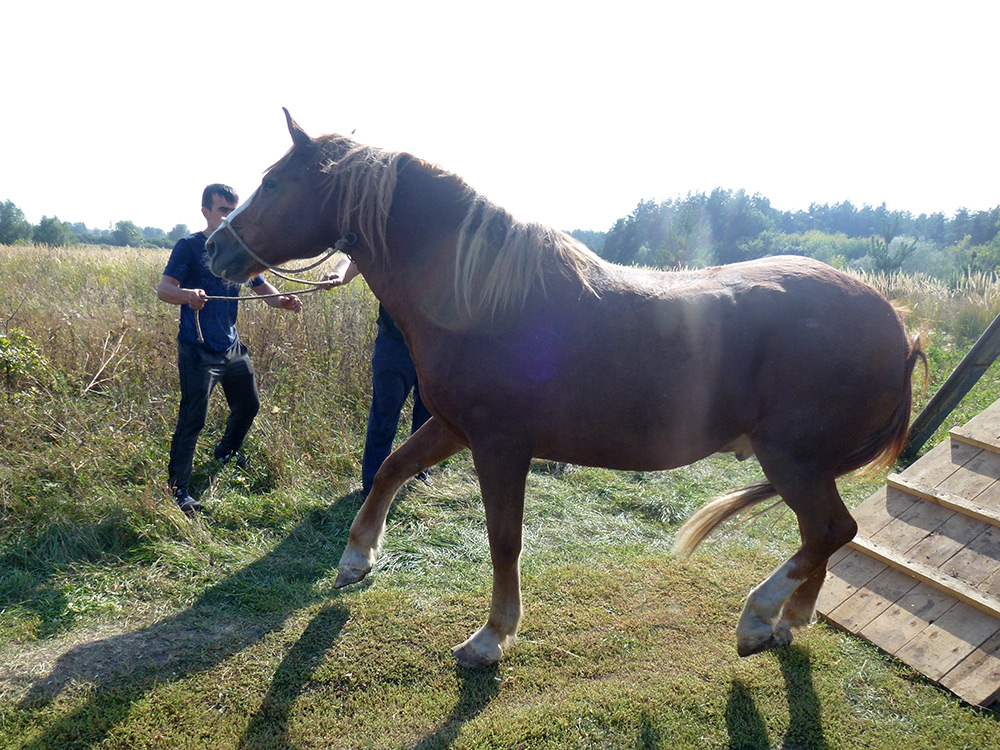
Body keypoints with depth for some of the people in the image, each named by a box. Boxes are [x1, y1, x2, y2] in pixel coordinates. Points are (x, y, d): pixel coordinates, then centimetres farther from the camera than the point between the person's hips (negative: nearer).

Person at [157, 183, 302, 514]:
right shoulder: (189, 246, -8)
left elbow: (262, 287, 13)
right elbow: (163, 289, -17)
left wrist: (283, 300, -10)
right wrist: (187, 294, -41)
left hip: (232, 347, 7)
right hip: (198, 351, -7)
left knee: (249, 404, 21)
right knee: (193, 419, -9)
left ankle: (227, 452, 48)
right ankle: (177, 488, 3)